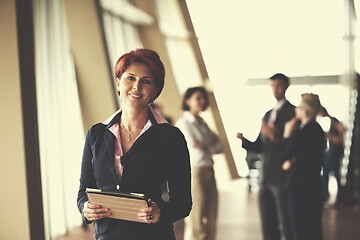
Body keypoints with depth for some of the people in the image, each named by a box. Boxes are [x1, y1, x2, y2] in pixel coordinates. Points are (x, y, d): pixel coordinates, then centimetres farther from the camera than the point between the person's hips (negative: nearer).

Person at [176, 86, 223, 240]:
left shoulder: (202, 123, 16)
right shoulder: (183, 123, -7)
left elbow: (220, 147, 11)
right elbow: (197, 152, -14)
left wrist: (205, 148, -6)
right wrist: (211, 147, 3)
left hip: (209, 174, 8)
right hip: (194, 173, -8)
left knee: (210, 223, 8)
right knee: (196, 224, -6)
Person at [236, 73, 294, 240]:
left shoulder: (293, 112, -5)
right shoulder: (268, 115, 19)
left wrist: (277, 138, -28)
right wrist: (244, 140, -1)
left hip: (283, 178, -7)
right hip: (266, 179, 7)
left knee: (287, 225, -4)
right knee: (268, 226, 10)